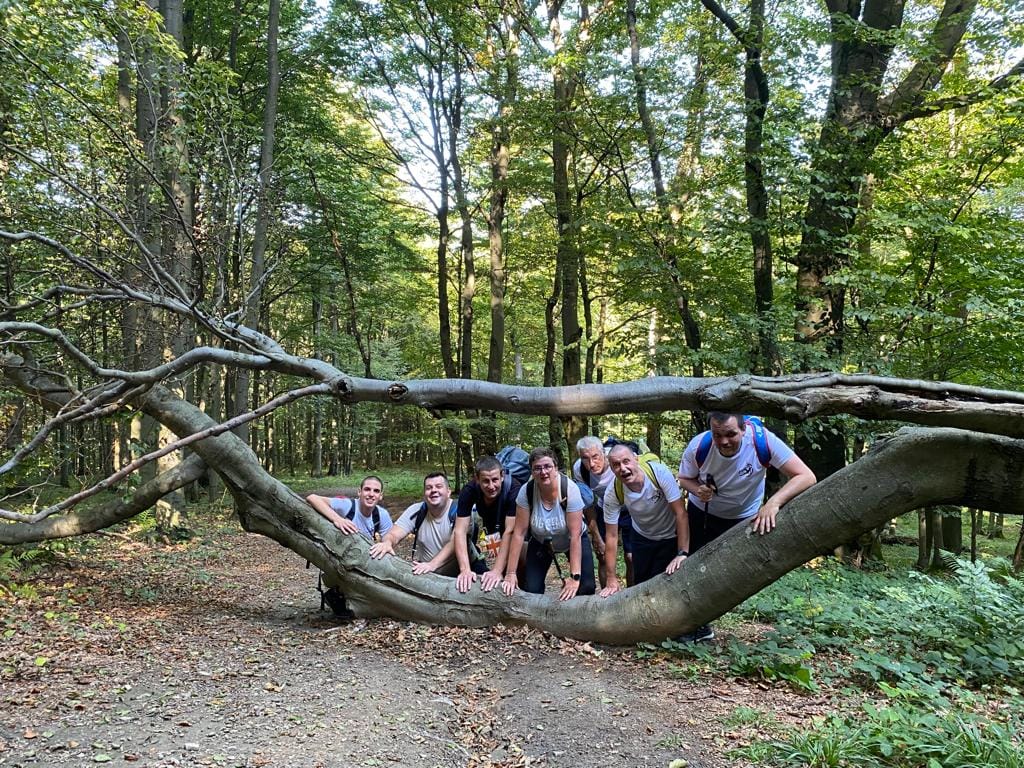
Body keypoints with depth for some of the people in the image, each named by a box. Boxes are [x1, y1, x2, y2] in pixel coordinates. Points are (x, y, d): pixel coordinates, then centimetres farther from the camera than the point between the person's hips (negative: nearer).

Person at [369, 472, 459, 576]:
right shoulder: (416, 511, -1)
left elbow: (454, 544, -23)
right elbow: (393, 535, -8)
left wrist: (432, 564, -38)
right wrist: (387, 543, -34)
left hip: (453, 577, -4)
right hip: (422, 574, 5)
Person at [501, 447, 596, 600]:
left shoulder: (570, 489, -30)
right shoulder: (526, 491, -24)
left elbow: (575, 535, -30)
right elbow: (519, 532, -20)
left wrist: (575, 577, -33)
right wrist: (510, 574, -22)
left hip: (571, 540, -1)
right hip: (541, 541, 2)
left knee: (587, 588, -17)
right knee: (531, 591, -11)